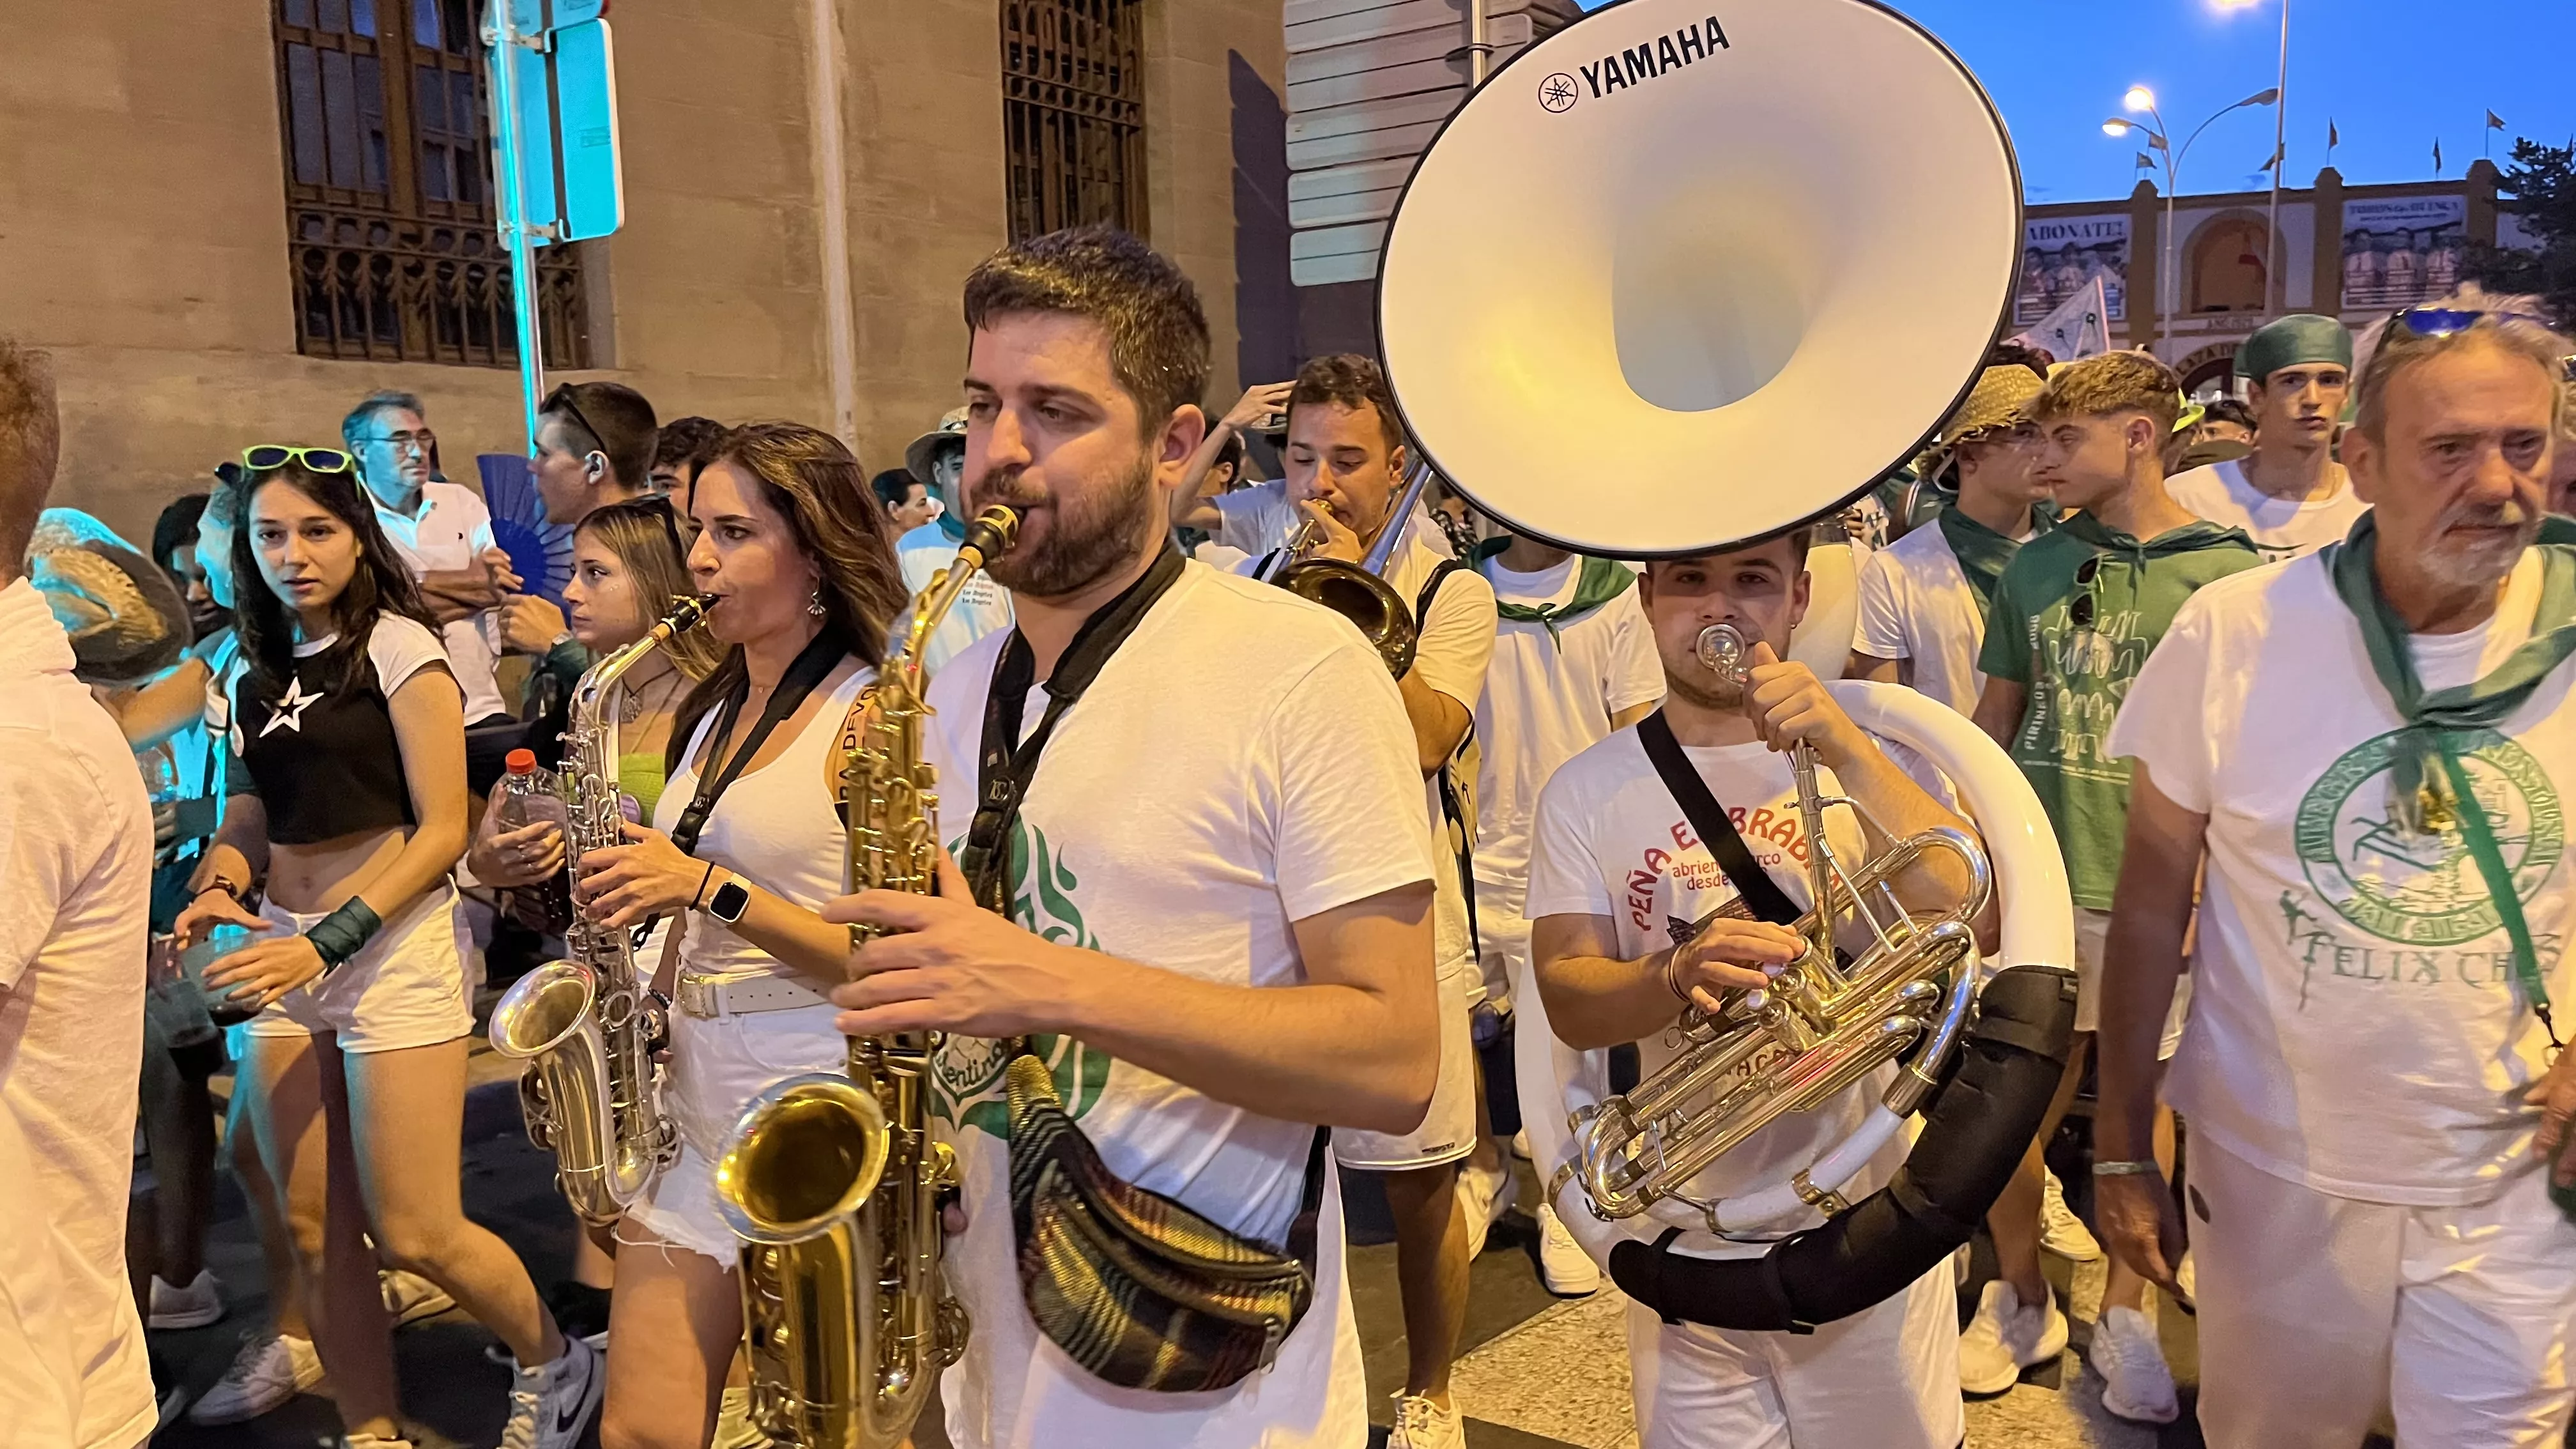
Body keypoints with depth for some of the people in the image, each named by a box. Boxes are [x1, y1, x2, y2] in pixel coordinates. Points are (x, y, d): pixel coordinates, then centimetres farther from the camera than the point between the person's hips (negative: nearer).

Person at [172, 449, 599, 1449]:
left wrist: (326, 945, -19)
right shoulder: (256, 671, 12)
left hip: (393, 946, -6)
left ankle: (556, 1365, 20)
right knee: (317, 1233, 7)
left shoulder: (398, 647, -7)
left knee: (415, 1236, -5)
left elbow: (442, 828, -12)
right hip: (283, 957, 6)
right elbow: (249, 817, 18)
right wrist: (214, 891, -5)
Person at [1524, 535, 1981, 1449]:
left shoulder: (1867, 756, -2)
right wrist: (1677, 976, -29)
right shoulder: (1587, 791, -2)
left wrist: (1848, 754, -30)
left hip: (1870, 1213, 0)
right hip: (1689, 1236, 1)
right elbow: (1570, 1004, -9)